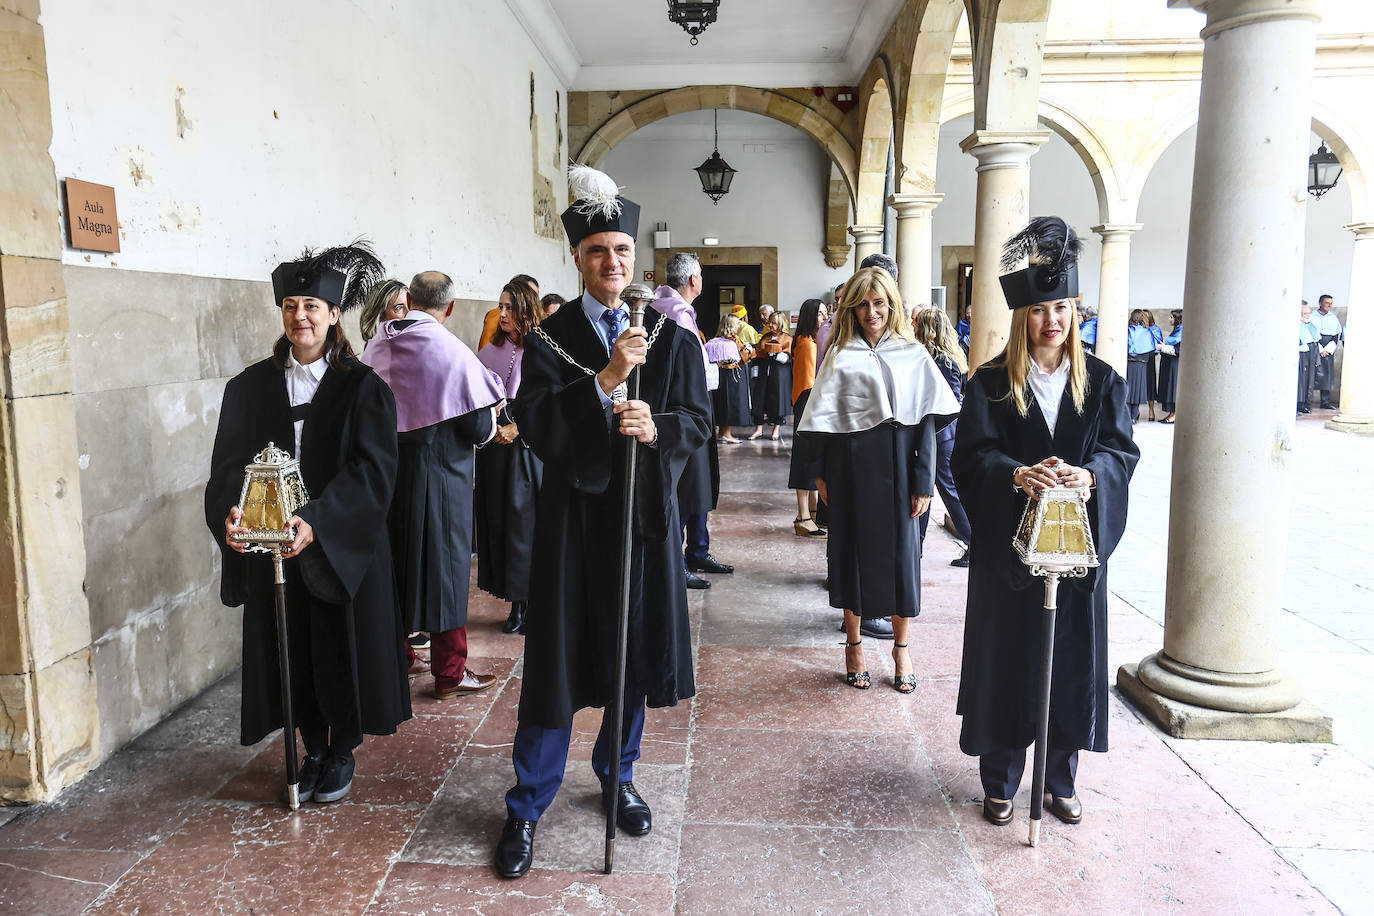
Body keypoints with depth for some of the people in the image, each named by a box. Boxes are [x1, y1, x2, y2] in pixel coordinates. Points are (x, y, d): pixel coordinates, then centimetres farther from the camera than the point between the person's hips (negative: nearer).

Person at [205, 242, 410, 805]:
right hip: (273, 548, 3)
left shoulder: (362, 387, -6)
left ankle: (342, 752, 27)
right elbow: (229, 463, 1)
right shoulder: (250, 387, 5)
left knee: (342, 647, 7)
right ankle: (313, 752, 30)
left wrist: (317, 521, -28)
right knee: (293, 651, 11)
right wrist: (231, 509, -21)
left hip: (344, 545, -3)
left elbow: (372, 468, -15)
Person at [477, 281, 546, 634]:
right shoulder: (490, 351, 12)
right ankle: (516, 604, 13)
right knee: (498, 521, 5)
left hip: (528, 448, -5)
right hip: (494, 447, 5)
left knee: (525, 521, -4)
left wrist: (516, 429, -16)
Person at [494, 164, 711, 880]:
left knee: (634, 652, 15)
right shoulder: (549, 337, -2)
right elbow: (535, 424, -14)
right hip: (573, 513, -2)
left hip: (647, 512, 3)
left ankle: (618, 775, 37)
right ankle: (527, 807, 18)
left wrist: (655, 427, -20)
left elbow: (698, 419, 1)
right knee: (556, 659, 2)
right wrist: (604, 381, -25)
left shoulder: (670, 335, 4)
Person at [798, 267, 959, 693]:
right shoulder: (840, 355, 3)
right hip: (851, 467, 0)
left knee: (901, 551, 5)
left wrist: (924, 480, -5)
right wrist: (821, 473, -1)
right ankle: (854, 646, 22)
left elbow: (927, 419, 0)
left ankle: (901, 649, 21)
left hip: (897, 466, 0)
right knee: (853, 550, 7)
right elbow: (824, 418, 3)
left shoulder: (913, 355, 3)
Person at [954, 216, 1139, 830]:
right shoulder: (991, 382, -2)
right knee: (1006, 658, 5)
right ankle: (999, 782, 20)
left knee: (1072, 658, 9)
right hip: (1007, 543, -2)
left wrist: (1089, 473, -25)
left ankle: (1061, 781, 26)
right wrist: (1017, 474, -30)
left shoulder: (1101, 381, 5)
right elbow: (972, 455, -10)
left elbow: (1123, 451, -3)